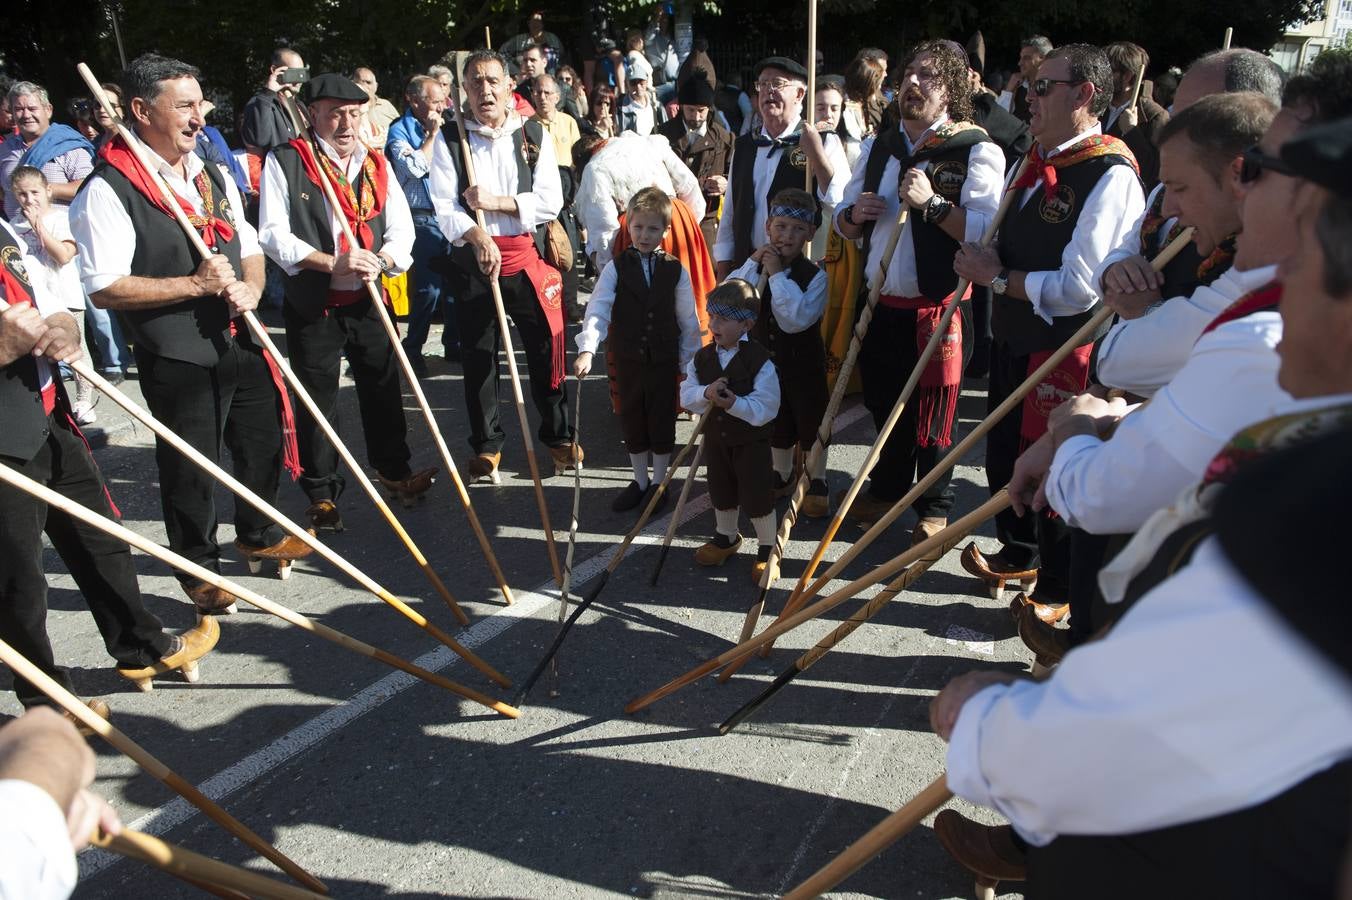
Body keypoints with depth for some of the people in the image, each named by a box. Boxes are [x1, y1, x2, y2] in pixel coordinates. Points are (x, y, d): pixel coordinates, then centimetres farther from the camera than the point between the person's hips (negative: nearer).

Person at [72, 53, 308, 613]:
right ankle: (200, 570, 30)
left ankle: (258, 533, 46)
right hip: (177, 359, -7)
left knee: (264, 442, 21)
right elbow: (103, 289, -17)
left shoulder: (213, 174, 9)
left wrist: (250, 288, -5)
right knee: (190, 470, 8)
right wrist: (194, 284, -22)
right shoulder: (109, 189, -14)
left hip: (241, 342, 7)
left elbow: (249, 247, 17)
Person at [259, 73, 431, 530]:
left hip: (369, 302, 4)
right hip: (312, 304, -3)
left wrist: (380, 260, -16)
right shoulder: (285, 162, -4)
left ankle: (393, 470, 33)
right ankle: (321, 492, 22)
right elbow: (273, 234, -11)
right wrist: (332, 263, -23)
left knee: (383, 389, 13)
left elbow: (402, 229, 6)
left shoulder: (377, 164, 10)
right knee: (317, 402, 6)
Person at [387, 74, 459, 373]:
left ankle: (453, 345, 22)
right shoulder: (400, 130, -3)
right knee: (428, 288, -8)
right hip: (423, 220, -6)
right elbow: (414, 168, -19)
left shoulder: (441, 128, 16)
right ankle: (413, 350, 6)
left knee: (454, 284, 9)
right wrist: (431, 135, -12)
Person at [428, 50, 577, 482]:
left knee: (545, 350, 4)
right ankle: (486, 444, 22)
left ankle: (558, 435, 22)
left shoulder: (534, 135, 5)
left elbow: (551, 202, -4)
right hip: (472, 259, 0)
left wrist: (495, 202, -14)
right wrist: (477, 236, -25)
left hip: (527, 256, 0)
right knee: (478, 357, 7)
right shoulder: (449, 138, 2)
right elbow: (445, 208, -7)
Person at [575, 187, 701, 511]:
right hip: (627, 360, 1)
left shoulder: (675, 270, -3)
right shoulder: (616, 268, -5)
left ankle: (658, 483, 25)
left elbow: (688, 320, 1)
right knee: (632, 420, 12)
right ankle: (639, 481, 29)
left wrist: (690, 361, 2)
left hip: (664, 360, 0)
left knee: (661, 421, 8)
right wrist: (587, 350, -30)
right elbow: (598, 310, -16)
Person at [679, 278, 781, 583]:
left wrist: (735, 402, -35)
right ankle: (726, 538, 45)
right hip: (715, 438, 5)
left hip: (751, 441, -5)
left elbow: (766, 407, -22)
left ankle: (767, 550, 22)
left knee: (757, 497, 3)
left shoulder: (760, 361, -19)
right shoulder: (702, 358, -2)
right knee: (721, 493, 22)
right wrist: (706, 393, -24)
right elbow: (686, 395, -4)